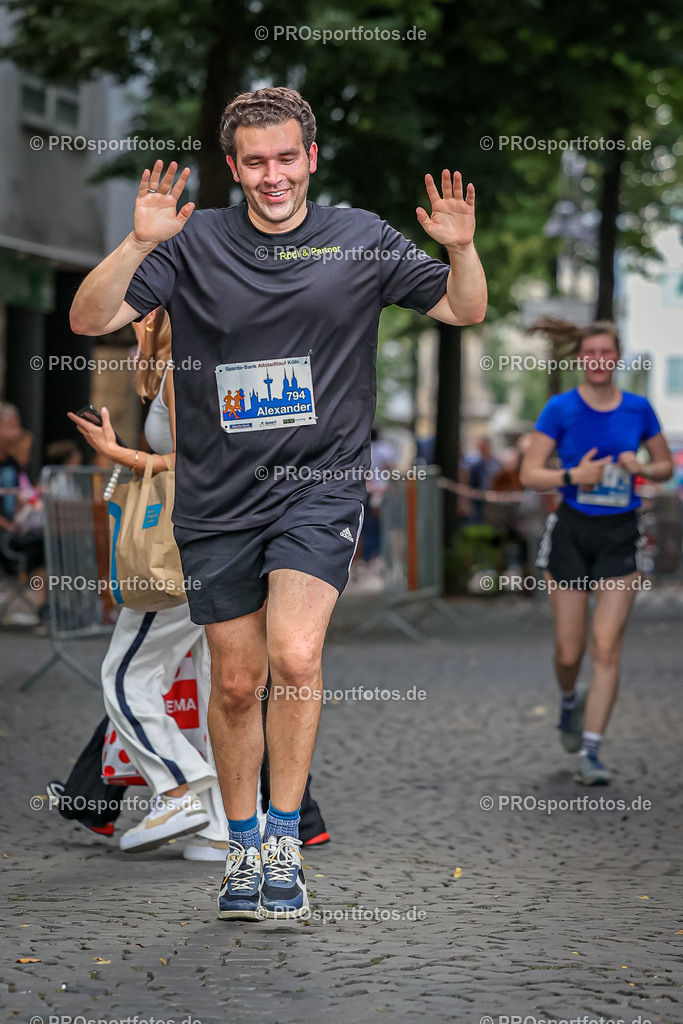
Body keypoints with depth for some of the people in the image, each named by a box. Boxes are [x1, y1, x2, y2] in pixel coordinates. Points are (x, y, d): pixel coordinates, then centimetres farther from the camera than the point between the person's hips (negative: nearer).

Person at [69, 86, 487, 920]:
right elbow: (88, 320, -7)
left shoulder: (360, 240, 3)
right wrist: (140, 241, -23)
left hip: (320, 484, -1)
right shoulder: (194, 242, 0)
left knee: (295, 658, -21)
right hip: (218, 498, 1)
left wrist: (460, 249, -12)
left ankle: (283, 839, -6)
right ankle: (242, 848, 27)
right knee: (236, 683, 9)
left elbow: (464, 310, 10)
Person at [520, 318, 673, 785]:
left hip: (619, 536, 1)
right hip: (572, 532, -1)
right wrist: (573, 476, -20)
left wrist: (642, 468, -8)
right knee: (569, 651, 4)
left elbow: (666, 466, 14)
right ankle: (570, 702, 38)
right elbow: (530, 473, -4)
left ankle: (591, 750, -5)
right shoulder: (560, 409, -3)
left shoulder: (638, 409, 3)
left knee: (608, 647, -9)